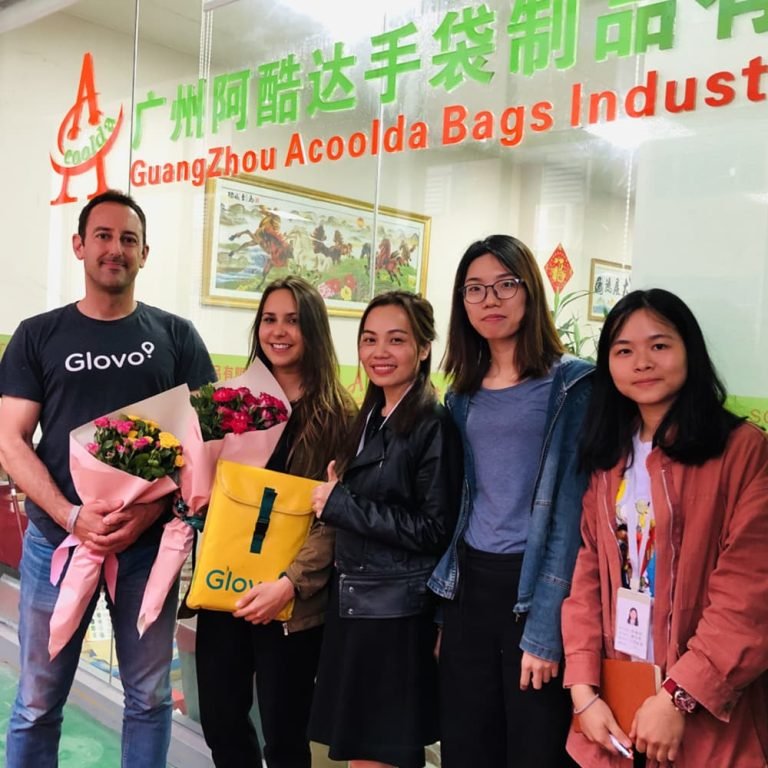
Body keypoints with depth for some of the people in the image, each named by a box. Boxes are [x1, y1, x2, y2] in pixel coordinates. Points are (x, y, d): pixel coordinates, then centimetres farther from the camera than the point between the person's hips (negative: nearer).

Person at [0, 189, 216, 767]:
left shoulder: (176, 336, 5)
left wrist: (149, 511, -13)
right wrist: (73, 517, -15)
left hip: (149, 542, 0)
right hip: (57, 538, 0)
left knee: (150, 696, 11)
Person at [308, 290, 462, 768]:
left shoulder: (434, 426, -14)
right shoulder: (369, 420, 9)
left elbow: (435, 531, -19)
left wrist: (340, 504, -17)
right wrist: (334, 493, -2)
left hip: (398, 616, -7)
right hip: (352, 604, 7)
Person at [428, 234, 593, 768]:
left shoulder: (573, 384, -7)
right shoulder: (464, 394, 10)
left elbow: (572, 507, -12)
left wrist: (546, 628, -16)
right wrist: (445, 598, 11)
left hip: (536, 588, -5)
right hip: (469, 586, 6)